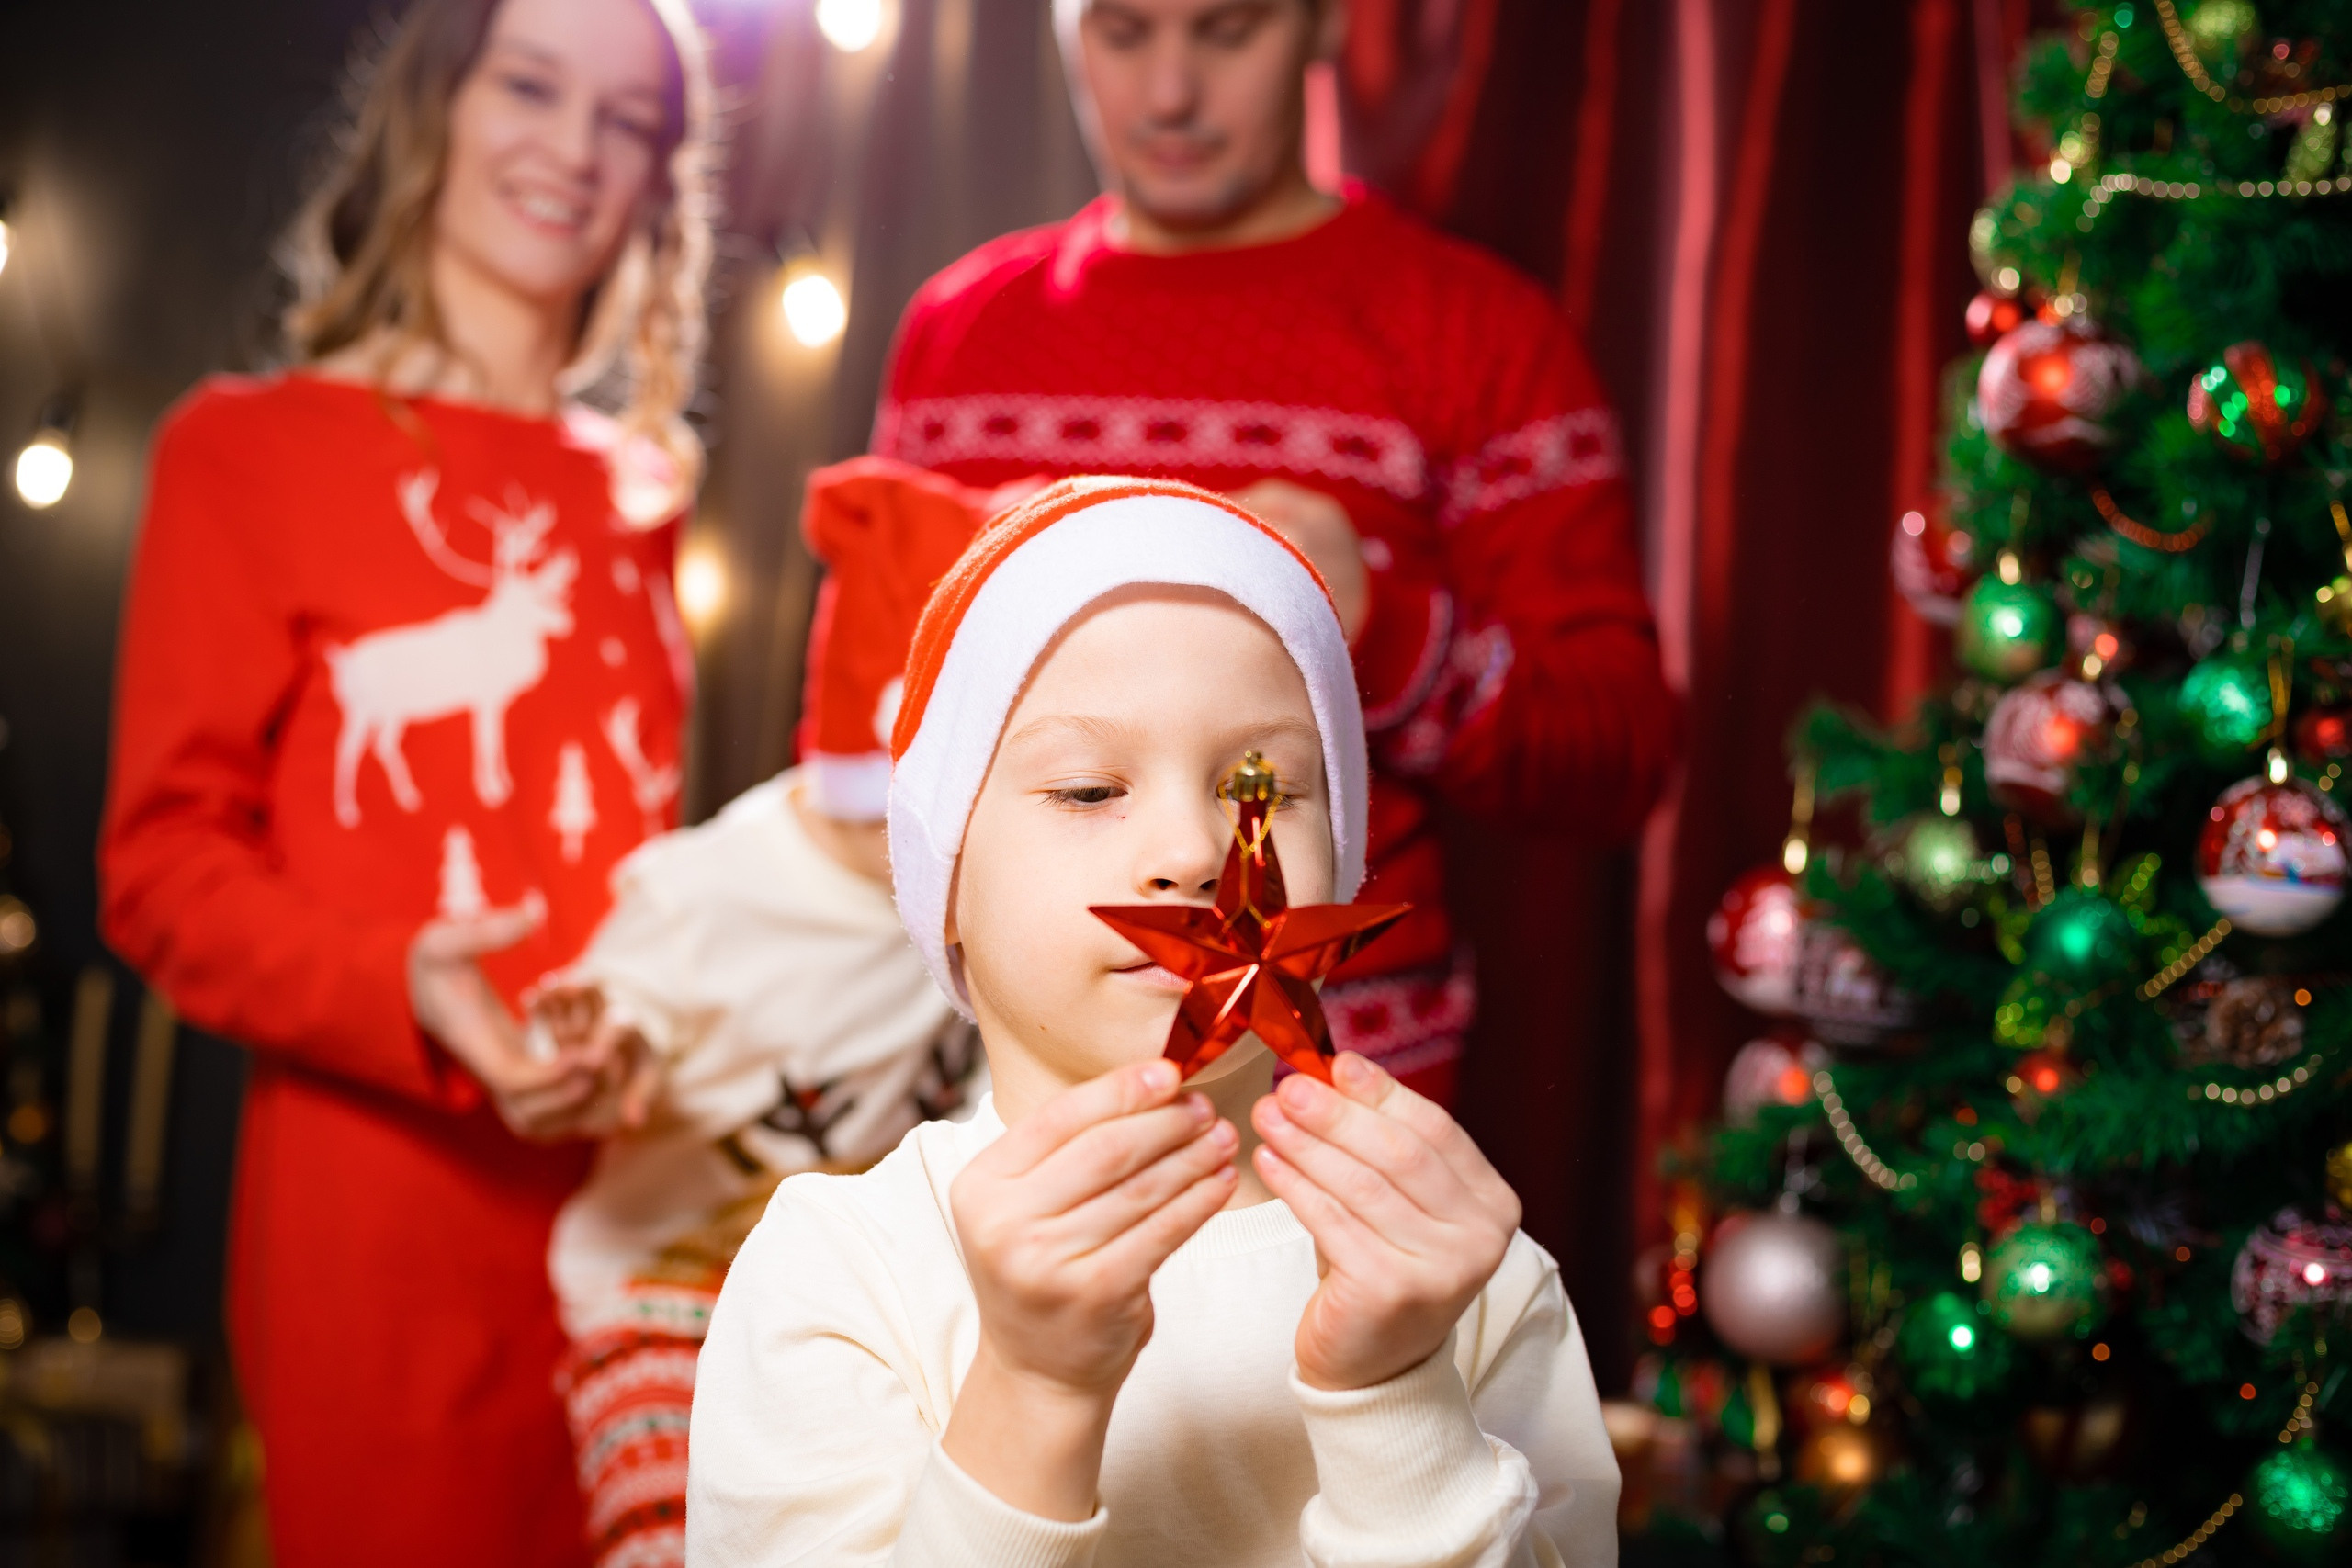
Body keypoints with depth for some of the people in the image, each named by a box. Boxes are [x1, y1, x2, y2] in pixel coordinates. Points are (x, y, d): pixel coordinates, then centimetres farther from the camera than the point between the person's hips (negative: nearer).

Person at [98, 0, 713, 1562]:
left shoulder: (637, 489, 15)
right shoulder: (250, 446, 0)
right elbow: (166, 863, -4)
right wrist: (407, 999, -20)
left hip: (641, 1198, 5)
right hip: (384, 1219, -4)